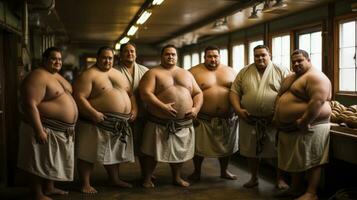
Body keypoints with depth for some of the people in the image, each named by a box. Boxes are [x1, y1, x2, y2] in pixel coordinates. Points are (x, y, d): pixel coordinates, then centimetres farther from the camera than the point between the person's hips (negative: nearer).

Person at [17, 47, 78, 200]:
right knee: (39, 162, 2)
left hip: (60, 130, 10)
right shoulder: (37, 77, -17)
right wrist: (39, 130, -29)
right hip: (45, 129, -10)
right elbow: (30, 105, -25)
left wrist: (69, 125, 20)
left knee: (51, 161, 20)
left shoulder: (57, 76, 14)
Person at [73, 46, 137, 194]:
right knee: (89, 154, 0)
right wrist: (93, 113, -27)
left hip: (119, 123, 7)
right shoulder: (88, 75, -10)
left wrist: (134, 109, 3)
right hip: (98, 122, -7)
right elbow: (79, 97, -18)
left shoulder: (119, 74, 14)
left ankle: (115, 179, 33)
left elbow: (130, 94, 19)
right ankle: (85, 184, 11)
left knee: (114, 152, 19)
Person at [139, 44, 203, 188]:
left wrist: (196, 108, -5)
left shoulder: (187, 74, 15)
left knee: (180, 151, 14)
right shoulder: (153, 73, -2)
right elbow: (145, 93, -14)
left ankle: (177, 177, 33)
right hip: (159, 122, -4)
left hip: (184, 122, 4)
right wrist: (163, 106, -24)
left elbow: (198, 93, 14)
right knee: (153, 152, 5)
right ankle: (147, 178, 22)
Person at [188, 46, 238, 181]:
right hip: (203, 118, -3)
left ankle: (224, 171, 34)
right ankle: (196, 172, 27)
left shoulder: (230, 71, 7)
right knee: (199, 146, 8)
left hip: (227, 118, 3)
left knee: (226, 145, 15)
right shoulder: (194, 72, -4)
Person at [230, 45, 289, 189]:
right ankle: (254, 178, 28)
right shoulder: (244, 72, 7)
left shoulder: (281, 71, 0)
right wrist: (238, 109, -8)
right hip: (250, 119, 2)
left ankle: (280, 179, 21)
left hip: (275, 120, -2)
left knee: (278, 150, 5)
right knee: (251, 150, 12)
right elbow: (234, 92, 6)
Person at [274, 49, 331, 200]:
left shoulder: (315, 77, -13)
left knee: (311, 160, -1)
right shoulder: (290, 78, 17)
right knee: (295, 159, 17)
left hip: (308, 128, -9)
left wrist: (304, 122, -27)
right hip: (289, 128, 9)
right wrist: (277, 117, 11)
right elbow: (281, 97, 23)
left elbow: (318, 101, -24)